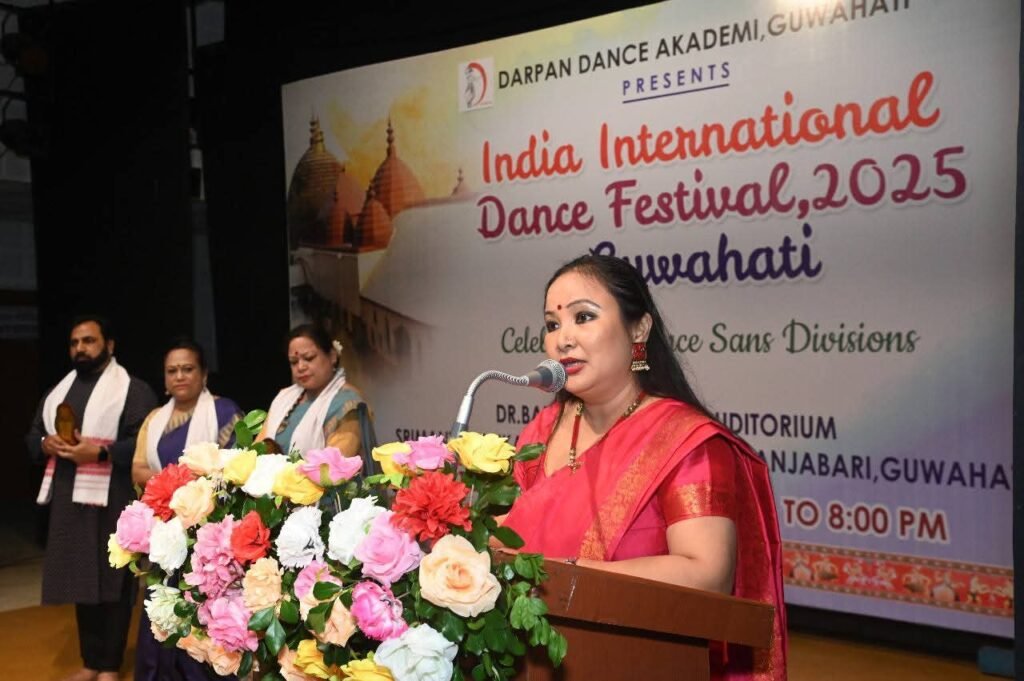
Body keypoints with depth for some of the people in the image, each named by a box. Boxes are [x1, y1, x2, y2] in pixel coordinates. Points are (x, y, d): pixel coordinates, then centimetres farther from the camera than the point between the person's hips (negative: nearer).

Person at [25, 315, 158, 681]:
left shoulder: (133, 390, -3)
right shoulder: (57, 391, 19)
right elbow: (31, 437, 19)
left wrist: (99, 451, -22)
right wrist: (46, 444, -3)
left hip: (111, 502, -6)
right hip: (67, 501, 6)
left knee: (111, 583, 0)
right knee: (80, 582, 13)